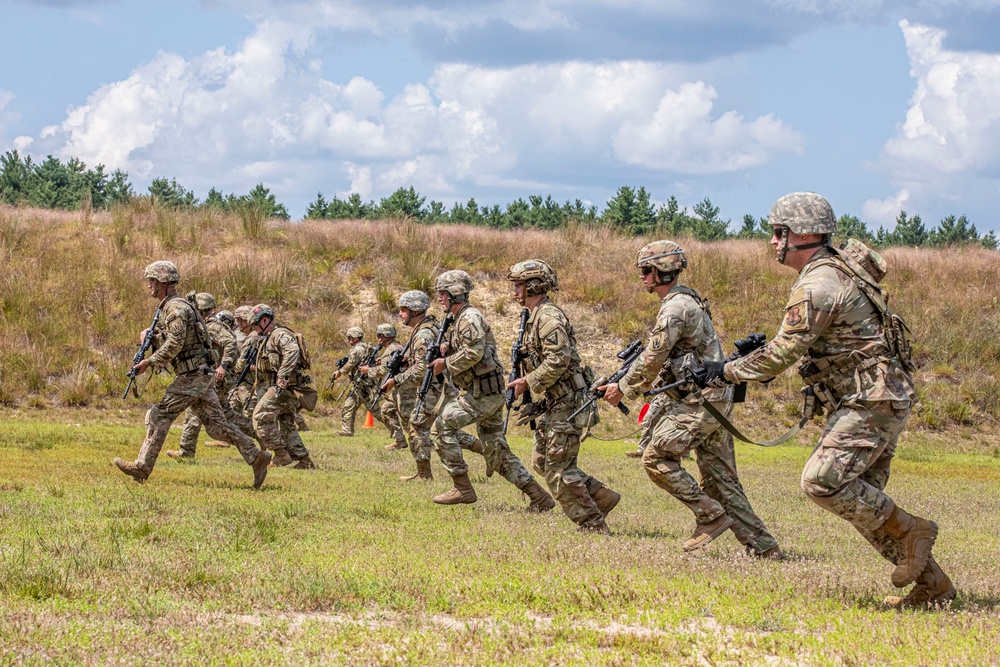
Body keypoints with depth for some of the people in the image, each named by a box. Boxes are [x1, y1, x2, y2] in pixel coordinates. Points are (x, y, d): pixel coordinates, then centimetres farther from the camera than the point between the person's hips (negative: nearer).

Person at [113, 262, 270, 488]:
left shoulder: (176, 308, -14)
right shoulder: (167, 308, 19)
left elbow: (174, 344, -23)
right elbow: (166, 340, 26)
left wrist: (149, 363, -18)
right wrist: (150, 334, 6)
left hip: (193, 375, -10)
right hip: (201, 375, 10)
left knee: (159, 416, -6)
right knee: (215, 423, 7)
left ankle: (142, 467, -4)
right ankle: (256, 457, 4)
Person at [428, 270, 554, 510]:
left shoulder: (470, 317, -12)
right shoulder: (459, 320, 20)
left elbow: (474, 352, -25)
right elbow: (462, 353, 25)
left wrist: (446, 363, -15)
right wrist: (446, 349, 5)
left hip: (483, 393, -10)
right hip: (489, 394, 10)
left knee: (442, 425, -9)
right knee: (497, 452, 10)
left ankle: (462, 488, -8)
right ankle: (539, 497, 8)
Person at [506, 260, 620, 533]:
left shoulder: (549, 317, -16)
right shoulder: (536, 318, 17)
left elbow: (558, 360, -26)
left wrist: (526, 382, -19)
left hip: (565, 404, -11)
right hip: (551, 406, 11)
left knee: (558, 469, -8)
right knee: (542, 462, 13)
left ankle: (593, 525, -2)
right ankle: (601, 497, 17)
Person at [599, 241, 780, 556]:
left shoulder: (675, 308, -14)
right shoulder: (688, 301, 19)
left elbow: (652, 360, -15)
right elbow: (666, 360, 25)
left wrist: (623, 388, -3)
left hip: (701, 402, -10)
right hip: (714, 399, 10)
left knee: (656, 458, -8)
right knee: (720, 476, 9)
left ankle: (711, 516, -8)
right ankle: (762, 545, 6)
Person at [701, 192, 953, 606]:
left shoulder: (818, 284, -16)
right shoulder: (838, 271, 16)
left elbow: (783, 354, -18)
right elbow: (807, 345, 25)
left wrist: (728, 371, -7)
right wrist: (761, 350, 14)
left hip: (872, 404, -11)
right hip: (872, 402, 11)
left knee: (822, 481, -19)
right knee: (862, 500, 11)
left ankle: (910, 531, -7)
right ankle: (933, 585, 14)